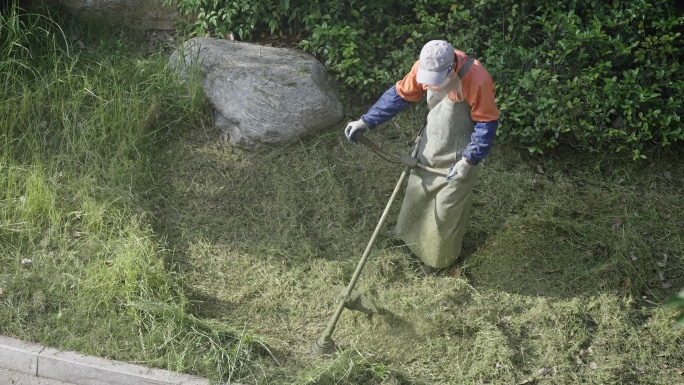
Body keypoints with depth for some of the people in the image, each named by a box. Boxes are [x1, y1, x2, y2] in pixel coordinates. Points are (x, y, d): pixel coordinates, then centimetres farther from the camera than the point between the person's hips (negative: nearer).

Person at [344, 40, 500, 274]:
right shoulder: (424, 66, -16)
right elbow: (400, 94, -4)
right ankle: (413, 236, 51)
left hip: (458, 156, -6)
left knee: (446, 209, 10)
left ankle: (441, 257, 36)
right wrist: (366, 122, -8)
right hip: (430, 147, 6)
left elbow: (487, 123, -23)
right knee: (418, 193, 23)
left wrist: (469, 161, -28)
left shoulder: (476, 80, -33)